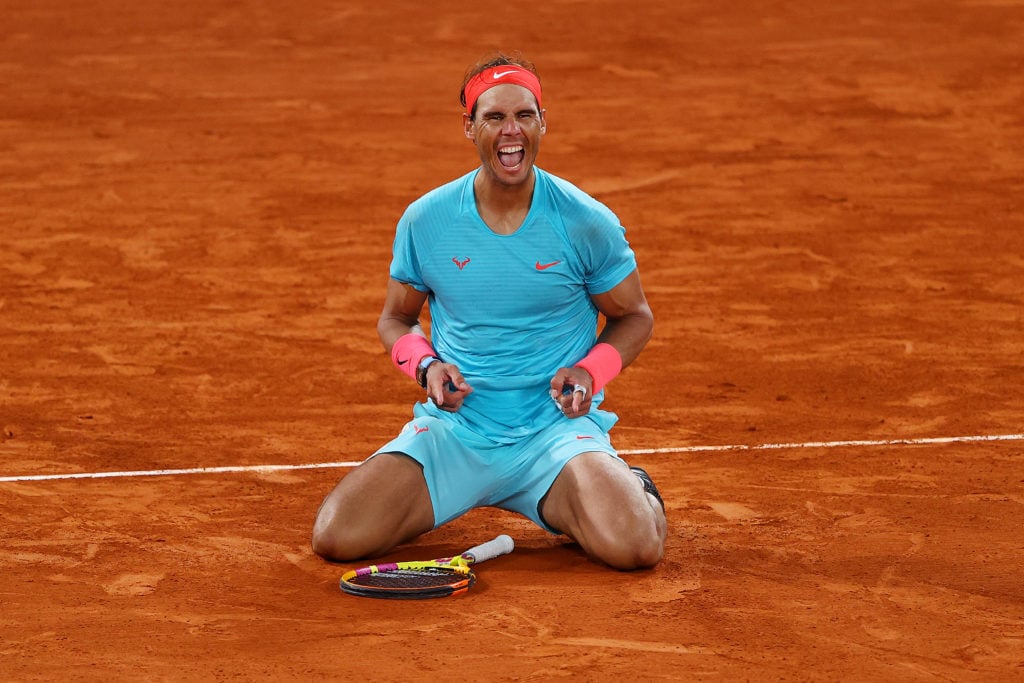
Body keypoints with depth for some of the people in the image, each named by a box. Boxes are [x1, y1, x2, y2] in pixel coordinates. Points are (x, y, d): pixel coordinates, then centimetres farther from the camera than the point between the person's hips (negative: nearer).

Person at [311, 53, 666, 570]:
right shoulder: (425, 220, -1)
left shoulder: (587, 222, -5)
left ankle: (630, 487, 10)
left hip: (557, 427, -2)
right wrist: (426, 366, -7)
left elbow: (633, 316, 8)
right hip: (453, 427, 2)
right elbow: (396, 319, 14)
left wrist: (589, 372, -12)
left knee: (633, 547, -29)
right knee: (336, 537, -19)